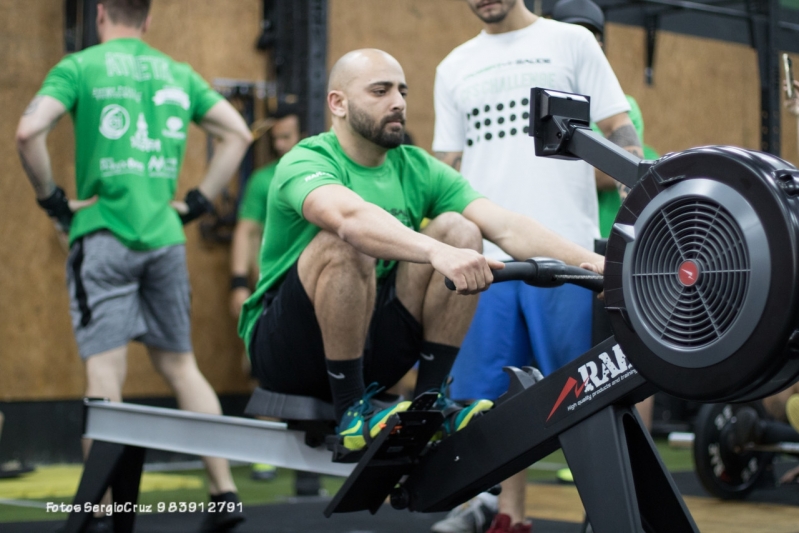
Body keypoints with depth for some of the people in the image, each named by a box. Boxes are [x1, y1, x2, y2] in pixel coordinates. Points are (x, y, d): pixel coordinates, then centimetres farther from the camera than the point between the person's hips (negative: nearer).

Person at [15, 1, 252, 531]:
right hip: (165, 236, 4)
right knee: (181, 365, 13)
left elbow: (29, 131, -14)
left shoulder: (79, 67, 1)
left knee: (105, 372, -4)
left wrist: (51, 198, -1)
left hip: (103, 234, -4)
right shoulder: (179, 73, 14)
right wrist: (197, 203, 10)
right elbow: (238, 133, 11)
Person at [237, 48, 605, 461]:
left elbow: (505, 226, -11)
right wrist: (437, 252, -55)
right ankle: (350, 411, -21)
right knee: (347, 245, -32)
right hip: (283, 346, -5)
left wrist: (587, 260, -27)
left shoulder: (418, 170, 3)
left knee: (459, 230, -12)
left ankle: (430, 400, -8)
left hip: (368, 343, 5)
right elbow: (351, 216, -39)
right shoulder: (307, 162, -14)